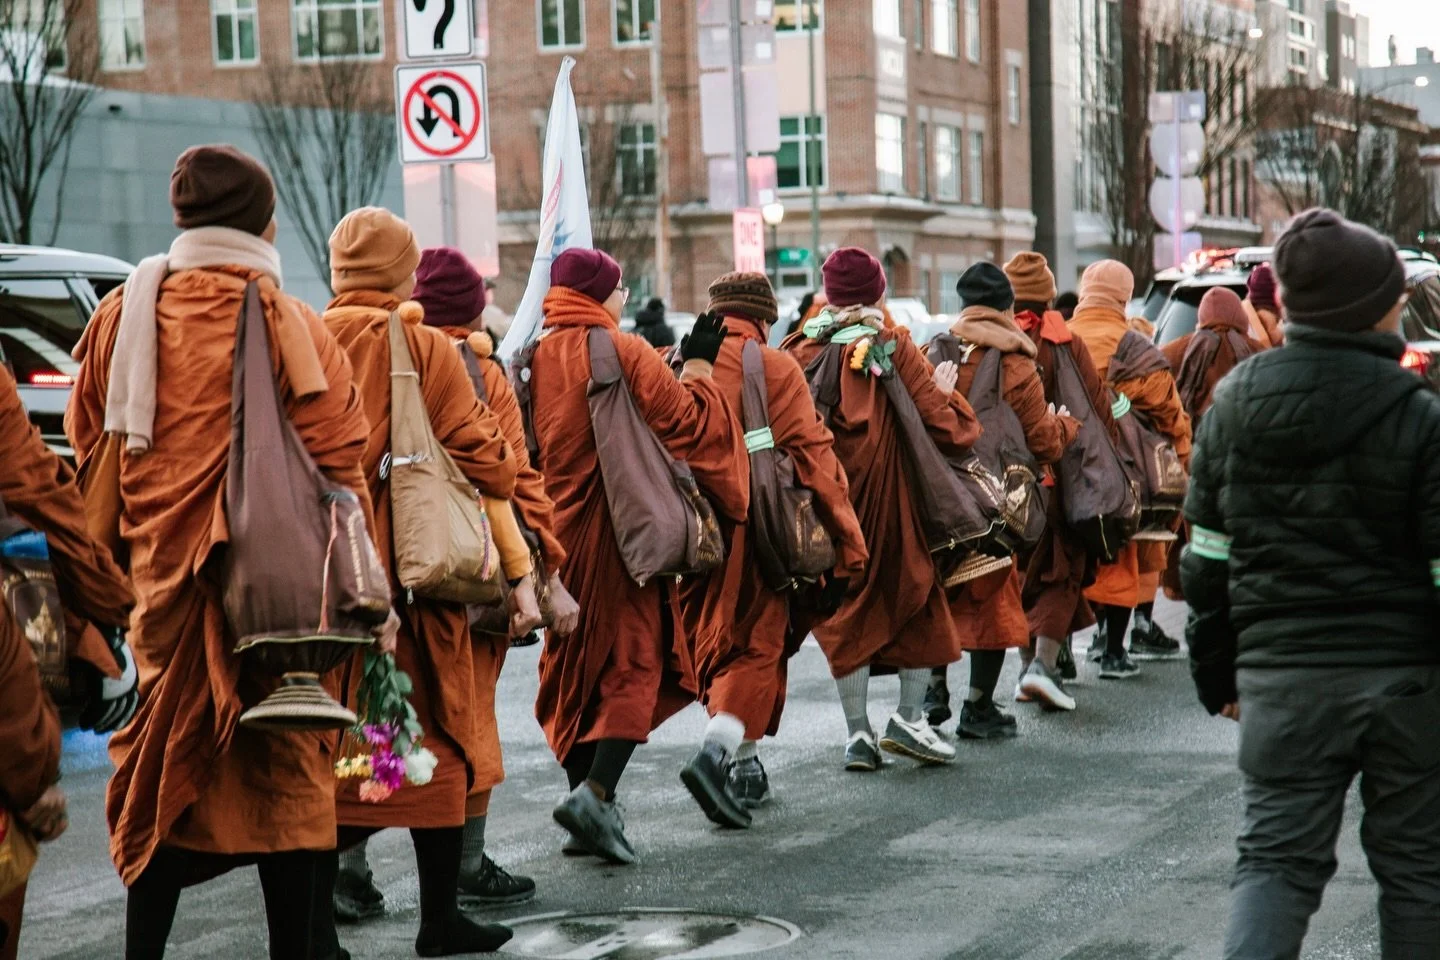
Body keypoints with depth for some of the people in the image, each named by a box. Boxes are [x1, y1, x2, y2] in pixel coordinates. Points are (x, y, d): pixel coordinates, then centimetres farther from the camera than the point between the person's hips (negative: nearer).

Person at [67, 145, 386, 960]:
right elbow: (337, 465, -7)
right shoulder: (290, 325, -6)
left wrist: (117, 572, 19)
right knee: (285, 771, 4)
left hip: (165, 580, 3)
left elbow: (90, 449, 10)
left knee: (163, 770, 13)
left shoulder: (122, 316, 5)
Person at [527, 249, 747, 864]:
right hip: (622, 532, -5)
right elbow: (683, 421, -10)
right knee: (634, 662, 0)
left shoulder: (535, 357, 4)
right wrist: (698, 367, 4)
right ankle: (596, 791, -18)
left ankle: (587, 803, 14)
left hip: (554, 530, 5)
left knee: (574, 665, 14)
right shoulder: (626, 353, -10)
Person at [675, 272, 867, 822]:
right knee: (756, 647, 0)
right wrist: (847, 539, -5)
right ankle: (717, 753, -22)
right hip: (753, 533, -5)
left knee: (716, 644, 17)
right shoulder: (777, 369, -5)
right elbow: (811, 453, -9)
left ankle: (744, 766, 23)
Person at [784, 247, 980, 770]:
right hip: (889, 495, -2)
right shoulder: (894, 347, -6)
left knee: (846, 613, 10)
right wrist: (948, 393, 11)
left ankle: (858, 734, 7)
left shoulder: (800, 351, 1)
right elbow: (944, 425, -8)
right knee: (919, 598, 13)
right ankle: (908, 718, 5)